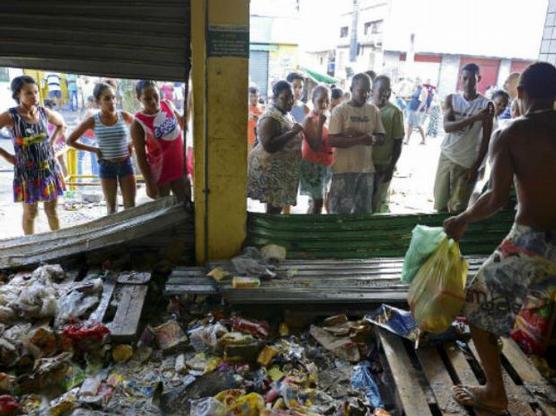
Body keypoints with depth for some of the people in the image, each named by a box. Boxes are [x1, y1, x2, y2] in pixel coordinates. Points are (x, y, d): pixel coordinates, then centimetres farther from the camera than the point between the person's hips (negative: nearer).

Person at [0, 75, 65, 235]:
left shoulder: (44, 112, -1)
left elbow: (61, 125, 19)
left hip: (49, 168, 3)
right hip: (27, 171, -3)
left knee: (52, 210, 13)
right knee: (30, 212, 9)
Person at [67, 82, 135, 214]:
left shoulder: (124, 116, -7)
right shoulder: (92, 121, -9)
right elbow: (70, 141, 0)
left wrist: (131, 144, -1)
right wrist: (93, 149, -5)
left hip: (125, 164, 1)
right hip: (106, 166, -1)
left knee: (130, 205, 5)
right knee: (111, 206, 8)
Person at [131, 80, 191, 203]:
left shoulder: (168, 105, -4)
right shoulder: (138, 124, -17)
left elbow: (182, 124, 13)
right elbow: (141, 156, -13)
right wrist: (149, 183, -14)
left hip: (180, 168, 4)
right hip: (160, 173, -4)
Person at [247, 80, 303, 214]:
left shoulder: (286, 114, 12)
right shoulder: (270, 118, -19)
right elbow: (269, 146, -31)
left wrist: (297, 132, 9)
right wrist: (292, 132, -29)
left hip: (283, 170, 9)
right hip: (270, 170, -9)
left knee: (277, 207, 14)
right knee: (273, 209, -5)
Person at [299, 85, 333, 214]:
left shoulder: (327, 118, 10)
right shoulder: (309, 120, -14)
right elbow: (315, 146, -23)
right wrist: (320, 123, -27)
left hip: (325, 164, 8)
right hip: (313, 164, -8)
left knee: (317, 200, 13)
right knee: (318, 200, -7)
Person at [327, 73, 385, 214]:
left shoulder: (374, 110, 7)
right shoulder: (340, 110, -7)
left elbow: (381, 138, 10)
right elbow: (332, 140, -14)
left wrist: (372, 138, -13)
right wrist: (360, 139, -22)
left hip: (367, 169, 5)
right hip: (344, 169, -4)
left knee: (363, 211, 10)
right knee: (340, 210, 0)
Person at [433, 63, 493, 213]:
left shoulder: (486, 105, -5)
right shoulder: (451, 99, 3)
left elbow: (485, 140, -4)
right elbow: (447, 126, -13)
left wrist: (476, 166, -9)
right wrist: (473, 118, -26)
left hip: (467, 163, -3)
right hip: (446, 156, 3)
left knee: (457, 208, 0)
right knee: (440, 204, 7)